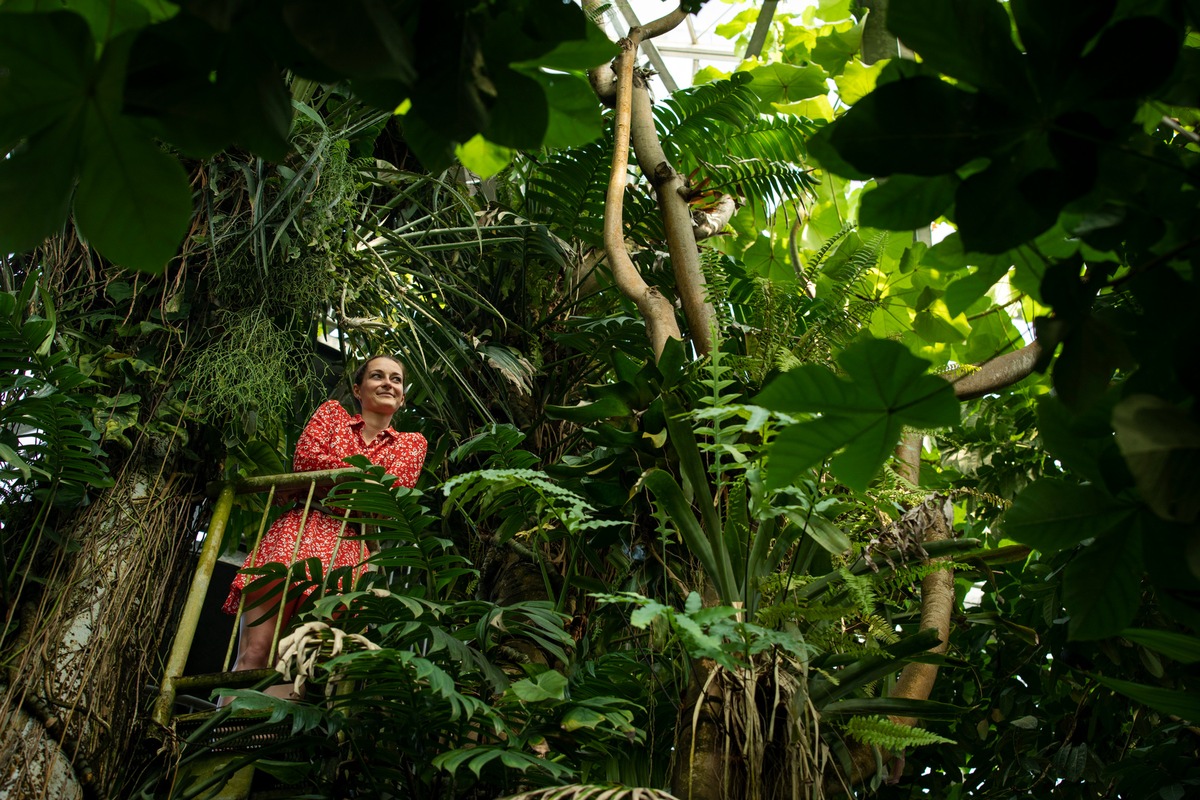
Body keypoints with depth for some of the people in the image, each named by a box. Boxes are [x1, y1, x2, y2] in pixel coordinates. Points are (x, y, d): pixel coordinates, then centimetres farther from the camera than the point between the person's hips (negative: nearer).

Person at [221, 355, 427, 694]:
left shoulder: (412, 444, 19)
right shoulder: (332, 412, 20)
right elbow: (306, 458, 1)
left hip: (349, 549, 0)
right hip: (297, 534, 0)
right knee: (253, 655, -13)